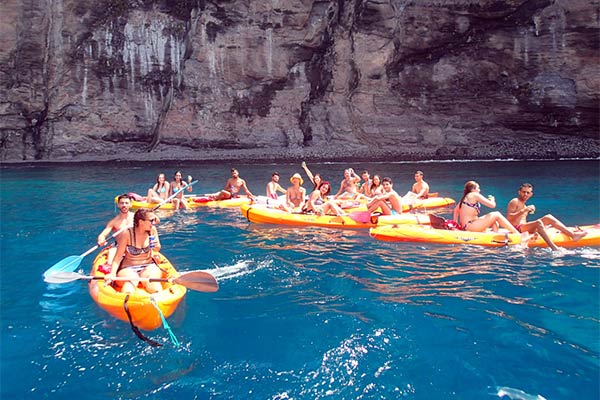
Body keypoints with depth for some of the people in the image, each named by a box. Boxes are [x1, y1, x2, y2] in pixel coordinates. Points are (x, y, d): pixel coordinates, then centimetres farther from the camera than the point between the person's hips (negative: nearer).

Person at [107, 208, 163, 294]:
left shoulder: (152, 230, 0)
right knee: (131, 281, -38)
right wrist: (112, 274, -22)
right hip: (128, 268, -2)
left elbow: (157, 249, 16)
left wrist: (156, 246, -8)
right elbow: (118, 257, -8)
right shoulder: (127, 234, -11)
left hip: (148, 267, 3)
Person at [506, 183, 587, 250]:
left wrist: (535, 230, 6)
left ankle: (573, 234, -5)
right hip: (517, 229, -9)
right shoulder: (514, 202, -3)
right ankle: (553, 247, -41)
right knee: (538, 222, -32)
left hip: (523, 228, 9)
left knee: (548, 217, 2)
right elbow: (509, 218, -15)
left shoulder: (524, 205, 24)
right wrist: (523, 211, -23)